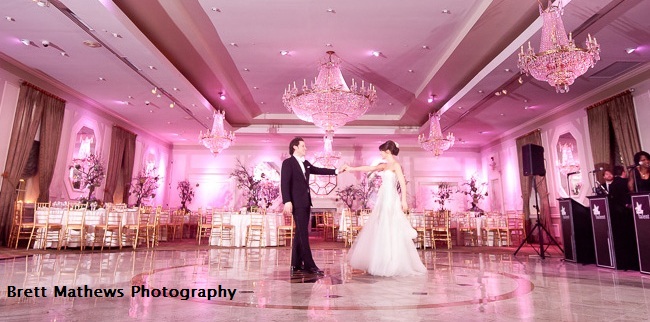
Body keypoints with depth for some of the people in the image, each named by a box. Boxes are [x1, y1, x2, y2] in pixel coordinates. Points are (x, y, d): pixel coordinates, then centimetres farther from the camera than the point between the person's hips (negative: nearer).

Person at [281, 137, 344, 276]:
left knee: (300, 233, 9)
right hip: (296, 203, -8)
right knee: (303, 234, -8)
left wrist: (337, 171, 13)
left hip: (305, 203, 8)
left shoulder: (306, 163, 16)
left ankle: (296, 265, 15)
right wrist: (287, 202, -22)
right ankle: (309, 265, -6)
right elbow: (284, 183, -13)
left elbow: (318, 170, 21)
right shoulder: (288, 162, -6)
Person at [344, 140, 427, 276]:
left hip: (391, 200, -8)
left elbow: (403, 183, -13)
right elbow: (368, 168, 21)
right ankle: (381, 263, 17)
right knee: (378, 231, 8)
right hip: (383, 200, 8)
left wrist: (403, 200, -18)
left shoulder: (396, 165, -6)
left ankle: (395, 265, 3)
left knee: (390, 232, -6)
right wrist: (351, 169, 21)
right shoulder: (384, 165, 16)